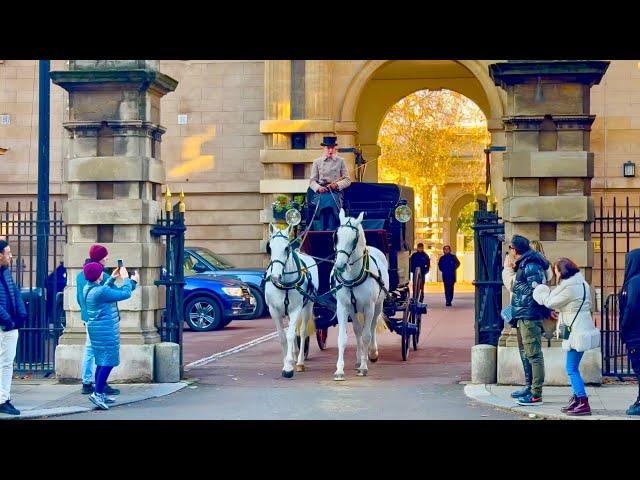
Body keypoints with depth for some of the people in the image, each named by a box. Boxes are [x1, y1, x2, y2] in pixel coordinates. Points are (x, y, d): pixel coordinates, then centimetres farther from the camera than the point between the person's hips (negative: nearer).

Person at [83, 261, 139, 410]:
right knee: (108, 361, -8)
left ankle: (100, 394, 20)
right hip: (105, 329, -10)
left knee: (102, 362, 15)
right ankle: (97, 393, -12)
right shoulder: (101, 291, -22)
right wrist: (126, 278, -2)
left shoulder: (89, 288, 6)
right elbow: (125, 294, -16)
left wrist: (112, 279, 20)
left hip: (97, 328, 10)